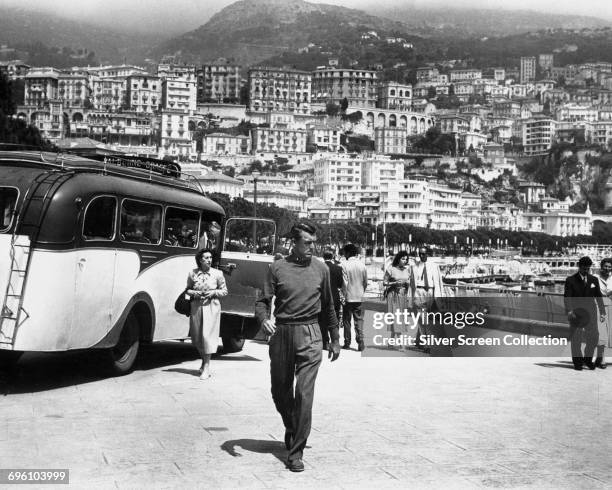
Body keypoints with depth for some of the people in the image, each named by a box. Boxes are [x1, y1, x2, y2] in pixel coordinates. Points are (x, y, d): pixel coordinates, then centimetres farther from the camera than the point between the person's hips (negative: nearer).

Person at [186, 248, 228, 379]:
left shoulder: (217, 273, 0)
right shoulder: (192, 273, 3)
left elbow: (224, 291, 7)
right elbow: (188, 290, 14)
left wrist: (213, 293, -10)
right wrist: (194, 293, -7)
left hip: (211, 307, -2)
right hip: (196, 306, 3)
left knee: (207, 334, -9)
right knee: (197, 336, 8)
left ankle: (206, 366, -4)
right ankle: (204, 361, 30)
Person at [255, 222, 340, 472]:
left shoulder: (321, 269, 7)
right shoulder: (277, 268, 2)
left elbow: (328, 306, 16)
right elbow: (263, 301, 2)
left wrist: (334, 339, 19)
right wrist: (264, 319, -20)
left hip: (309, 336, 0)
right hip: (281, 334, 1)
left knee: (304, 394, -8)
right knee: (280, 392, 11)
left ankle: (296, 452, 1)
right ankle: (291, 427, 42)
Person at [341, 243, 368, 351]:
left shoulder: (345, 264, -11)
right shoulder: (362, 264, 0)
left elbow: (345, 282, -13)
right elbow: (365, 282, 6)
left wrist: (344, 295, -5)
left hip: (348, 297, -3)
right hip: (359, 297, 3)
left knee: (346, 320, 9)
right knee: (359, 320, 7)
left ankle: (347, 343, 13)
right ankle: (360, 343, 0)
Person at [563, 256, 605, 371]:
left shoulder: (594, 280, 8)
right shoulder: (571, 280, -2)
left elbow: (598, 297, 11)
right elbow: (567, 297, -8)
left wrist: (602, 312, 7)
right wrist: (569, 311, -21)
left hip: (590, 312, 3)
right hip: (576, 313, -3)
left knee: (593, 338, 2)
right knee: (576, 339, 2)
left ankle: (588, 359, 22)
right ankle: (577, 362, 15)